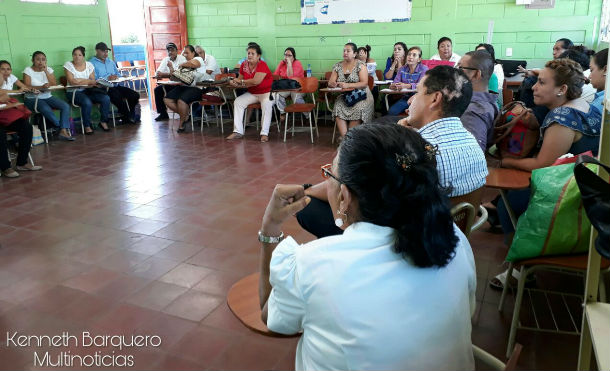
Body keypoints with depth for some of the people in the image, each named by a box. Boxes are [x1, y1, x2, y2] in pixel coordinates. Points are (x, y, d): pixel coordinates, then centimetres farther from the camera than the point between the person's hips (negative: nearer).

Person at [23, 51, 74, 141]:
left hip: (47, 97, 4)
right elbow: (27, 87, -14)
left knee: (66, 106, -21)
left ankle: (63, 131, -28)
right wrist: (41, 87, -31)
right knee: (46, 109, -35)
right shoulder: (28, 70, -2)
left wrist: (46, 71, -10)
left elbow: (54, 84, -2)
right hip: (32, 99, -4)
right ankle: (64, 127, -15)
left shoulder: (49, 69, 9)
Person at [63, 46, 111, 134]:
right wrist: (88, 81, -13)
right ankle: (87, 126, -15)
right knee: (87, 102, -35)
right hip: (74, 92, -4)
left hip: (88, 91, 4)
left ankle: (103, 122, 0)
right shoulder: (68, 65, -1)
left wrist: (80, 81, -15)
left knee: (106, 98, -18)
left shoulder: (89, 65, 8)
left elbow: (93, 81, 2)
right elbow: (71, 81, -13)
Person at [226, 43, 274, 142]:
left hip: (266, 93, -6)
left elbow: (255, 81, -28)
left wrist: (241, 82, -16)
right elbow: (240, 79, 6)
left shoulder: (262, 65, -18)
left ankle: (264, 133, -30)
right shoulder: (244, 65, 2)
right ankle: (238, 132, -10)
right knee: (237, 102, -8)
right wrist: (234, 82, -19)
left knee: (266, 104, -34)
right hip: (252, 93, 7)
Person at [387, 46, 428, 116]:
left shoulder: (424, 69, -4)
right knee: (391, 112, -20)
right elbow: (396, 82, 1)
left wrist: (406, 86, -36)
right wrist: (393, 86, -26)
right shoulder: (402, 69, 10)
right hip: (406, 97, 3)